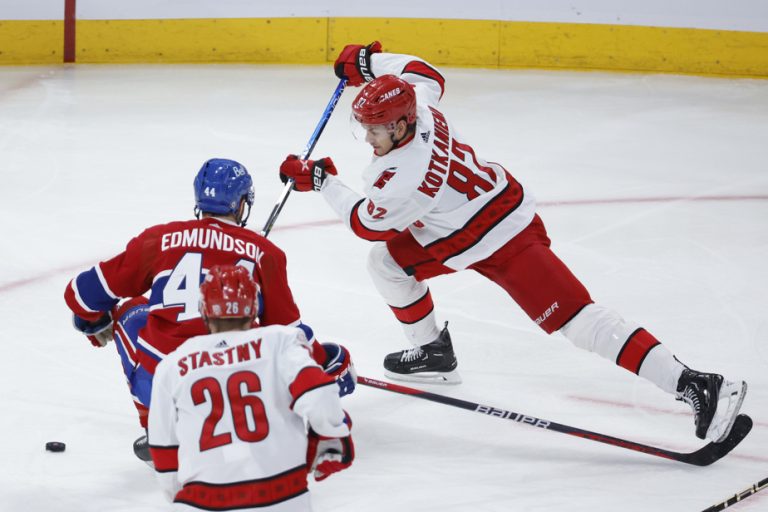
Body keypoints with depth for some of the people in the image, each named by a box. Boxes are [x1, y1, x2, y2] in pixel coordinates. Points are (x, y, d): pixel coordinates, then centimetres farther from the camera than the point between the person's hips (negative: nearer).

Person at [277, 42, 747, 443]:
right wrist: (369, 62, 17)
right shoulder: (413, 104, -8)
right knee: (389, 261, 14)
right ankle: (434, 353, 31)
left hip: (506, 243, -10)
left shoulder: (404, 177, -31)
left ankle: (699, 387, -23)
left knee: (577, 320, -17)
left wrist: (323, 182, -2)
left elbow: (366, 223, -11)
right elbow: (424, 74, 18)